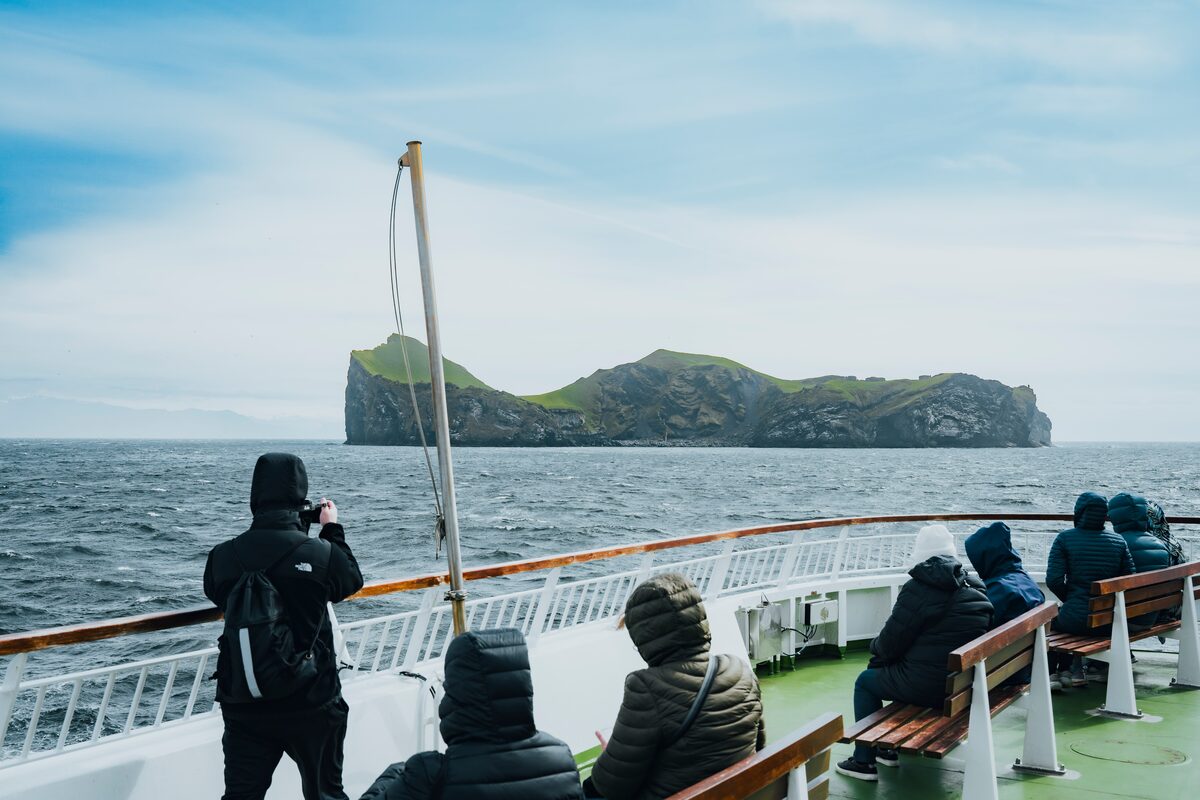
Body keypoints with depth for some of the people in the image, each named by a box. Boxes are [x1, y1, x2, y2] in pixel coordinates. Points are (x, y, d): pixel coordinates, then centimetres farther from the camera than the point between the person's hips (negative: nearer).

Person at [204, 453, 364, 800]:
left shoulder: (223, 556, -9)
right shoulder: (322, 554, -15)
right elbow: (353, 579, 7)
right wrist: (333, 529, 20)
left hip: (244, 705, 2)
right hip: (311, 704, -1)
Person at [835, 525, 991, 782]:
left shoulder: (918, 589, -14)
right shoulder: (974, 589, 6)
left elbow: (890, 645, -10)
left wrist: (875, 646, 14)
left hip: (927, 686, -7)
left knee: (865, 681, 18)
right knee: (887, 669, 31)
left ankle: (864, 761, 17)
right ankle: (891, 748, 35)